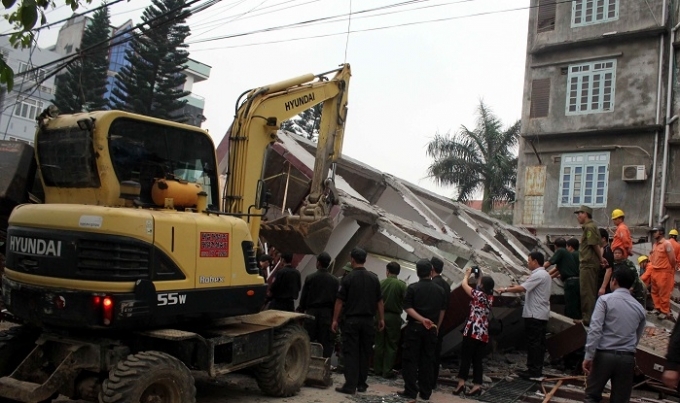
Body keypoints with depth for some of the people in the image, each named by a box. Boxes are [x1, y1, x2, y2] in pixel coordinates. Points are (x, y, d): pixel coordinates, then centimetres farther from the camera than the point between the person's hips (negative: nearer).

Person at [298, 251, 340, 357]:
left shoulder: (310, 278, -3)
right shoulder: (335, 280, 0)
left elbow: (303, 298, 0)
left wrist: (300, 312, 10)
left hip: (311, 313, -1)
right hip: (327, 314, 1)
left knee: (308, 341, 6)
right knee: (326, 343, 4)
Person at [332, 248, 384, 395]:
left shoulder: (348, 278, -7)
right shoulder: (374, 278, 3)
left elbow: (340, 301, -7)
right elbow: (379, 301, 6)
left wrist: (335, 320, -1)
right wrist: (381, 319, 14)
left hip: (352, 320, -3)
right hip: (368, 321, 3)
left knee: (351, 353, 0)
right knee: (364, 353, 12)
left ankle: (350, 385, -4)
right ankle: (361, 384, 17)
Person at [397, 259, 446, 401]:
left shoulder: (413, 288, -6)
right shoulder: (440, 290, 5)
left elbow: (408, 308, -14)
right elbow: (442, 311, 9)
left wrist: (422, 319, -16)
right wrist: (436, 328, 16)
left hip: (414, 327, -3)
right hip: (431, 329, 3)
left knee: (410, 360, 2)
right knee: (427, 361, 9)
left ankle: (411, 391, 0)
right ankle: (425, 392, 12)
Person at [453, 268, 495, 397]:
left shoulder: (478, 294, -10)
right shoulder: (490, 297, 9)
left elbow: (464, 284, 0)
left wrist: (467, 274, 17)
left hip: (473, 332, -6)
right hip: (484, 334, 6)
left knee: (465, 357, -1)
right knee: (477, 360, 9)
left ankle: (461, 383, -5)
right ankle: (477, 385, 7)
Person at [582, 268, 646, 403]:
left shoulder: (605, 300, -3)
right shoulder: (639, 308, 11)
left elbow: (595, 329, -13)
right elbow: (637, 337, 17)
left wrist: (588, 356, -13)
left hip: (605, 354, -3)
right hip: (627, 358, 4)